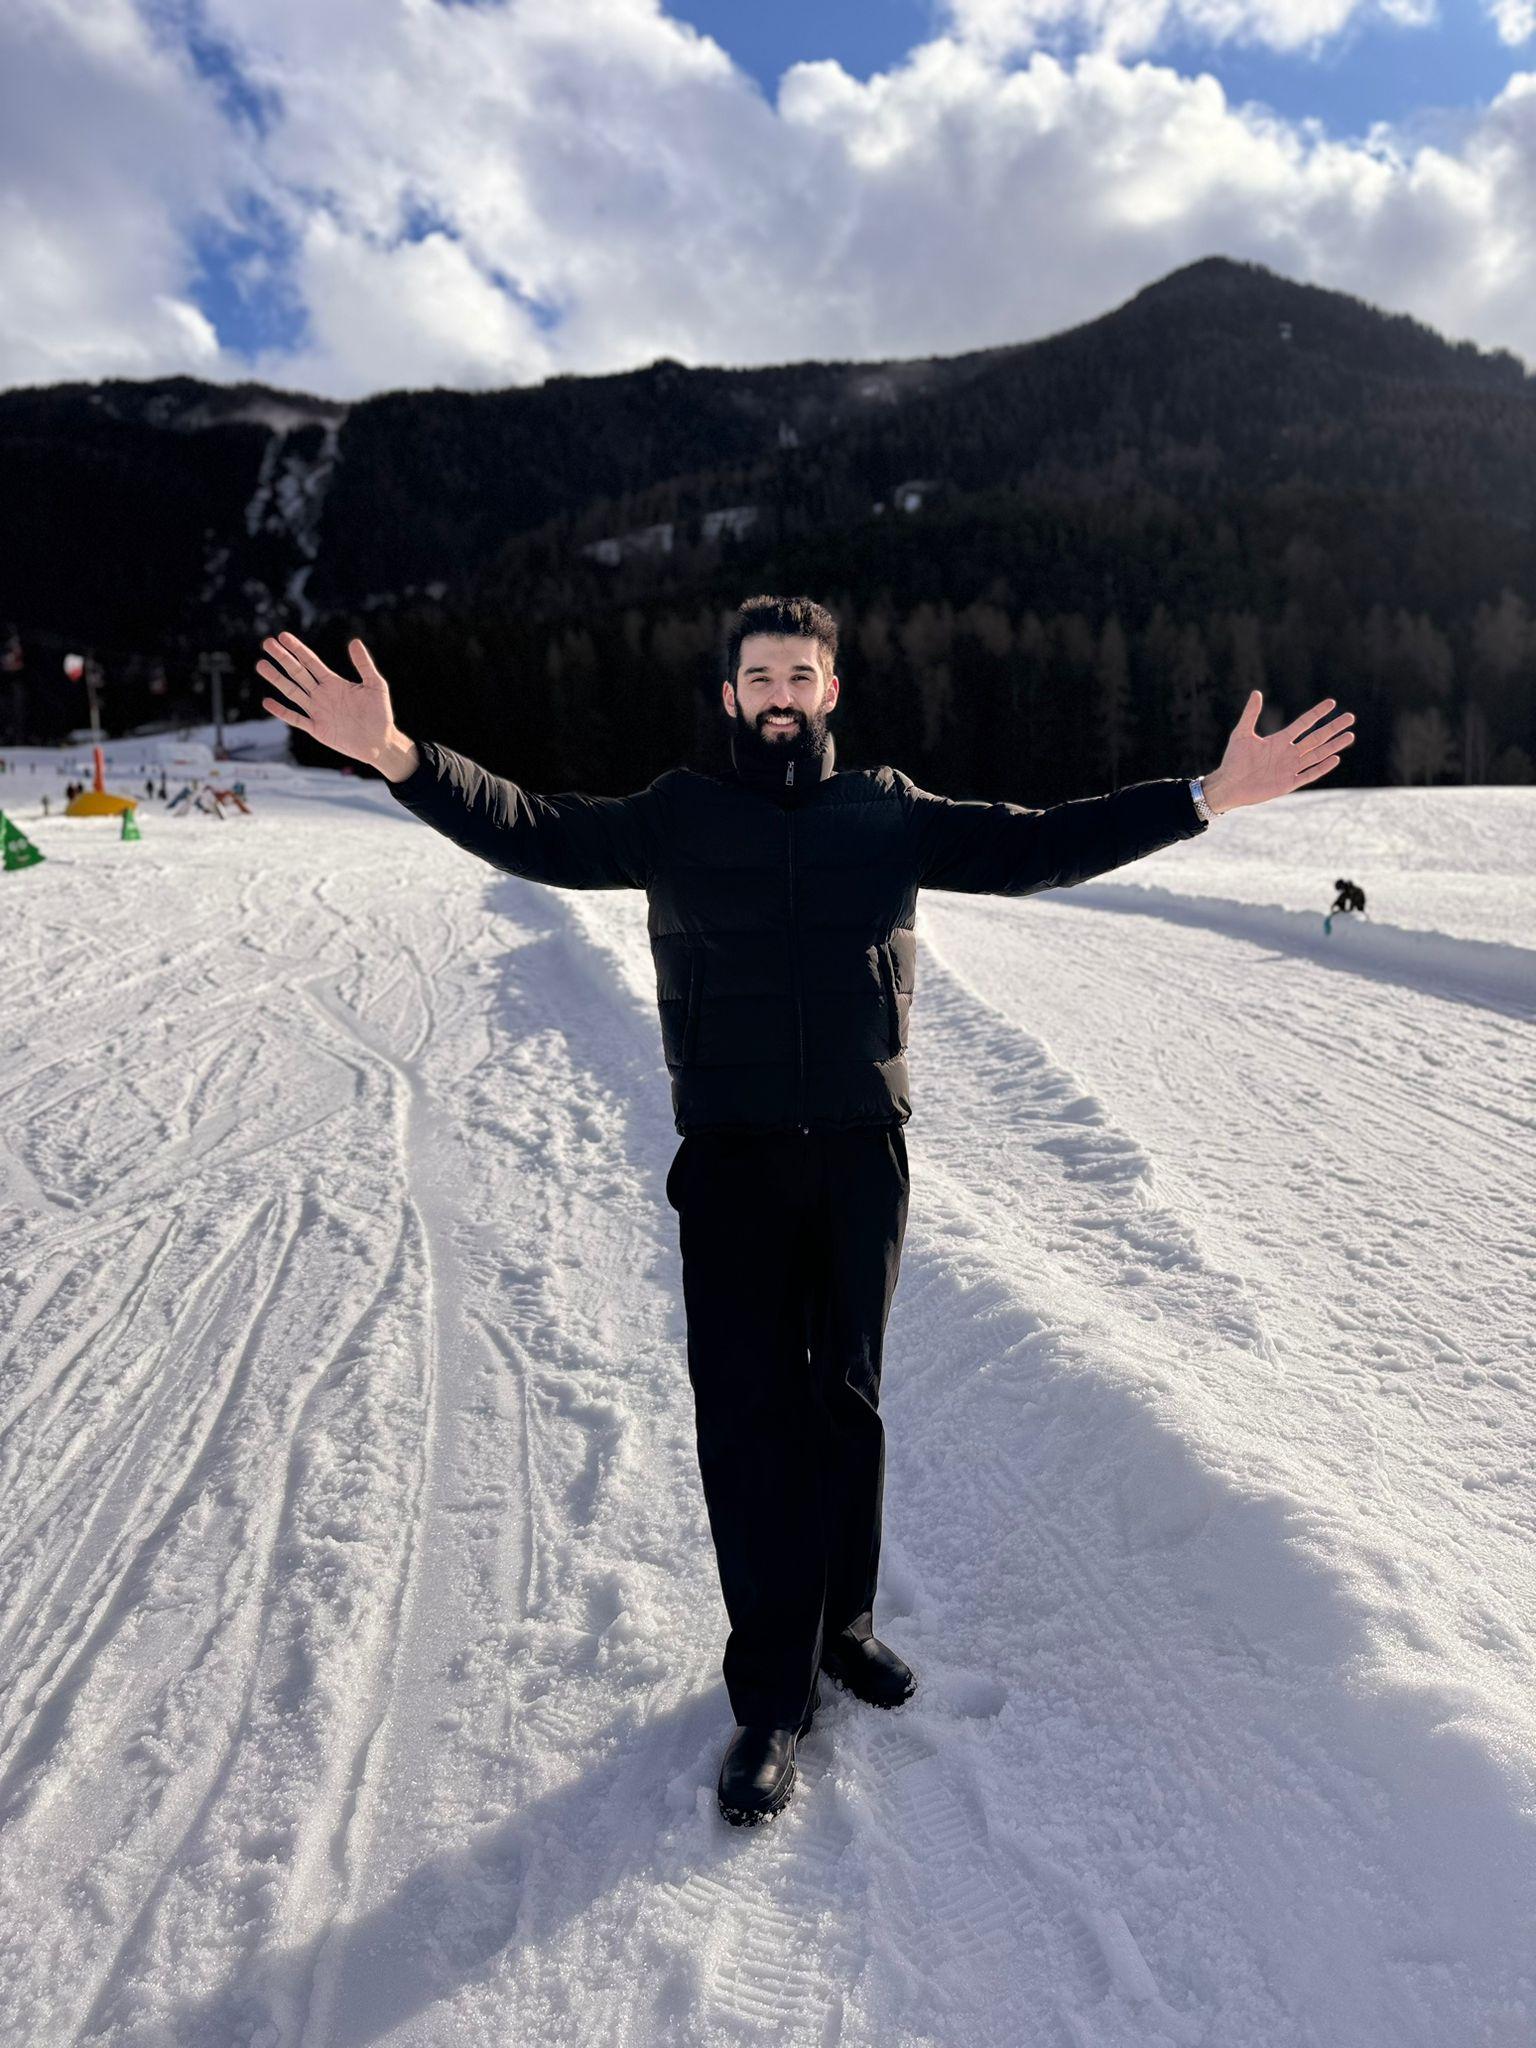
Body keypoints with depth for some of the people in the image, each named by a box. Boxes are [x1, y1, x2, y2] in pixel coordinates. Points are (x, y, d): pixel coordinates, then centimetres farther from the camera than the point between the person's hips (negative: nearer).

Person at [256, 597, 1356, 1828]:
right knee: (747, 1413, 1)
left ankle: (844, 1624, 35)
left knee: (846, 1401, 13)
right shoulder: (677, 817, 4)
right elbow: (535, 832, -4)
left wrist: (1208, 797, -2)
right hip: (731, 1162, -1)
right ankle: (774, 1693, 15)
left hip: (863, 1156, 2)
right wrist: (399, 756, -19)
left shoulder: (891, 816, 7)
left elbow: (1039, 848, 5)